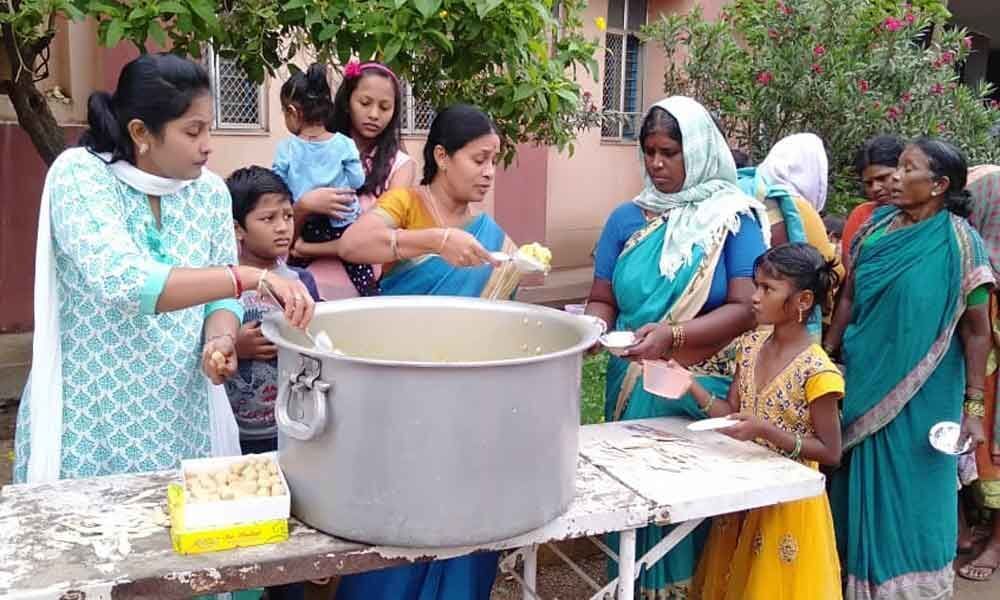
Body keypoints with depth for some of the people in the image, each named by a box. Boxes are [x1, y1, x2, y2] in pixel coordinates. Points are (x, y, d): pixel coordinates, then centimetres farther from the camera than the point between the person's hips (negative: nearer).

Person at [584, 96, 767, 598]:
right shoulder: (628, 218, 4)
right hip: (633, 389, 3)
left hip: (703, 391, -2)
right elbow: (602, 300, 5)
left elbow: (746, 307, -13)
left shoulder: (734, 219, -4)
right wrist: (592, 329, -18)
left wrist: (673, 336, -27)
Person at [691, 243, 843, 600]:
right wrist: (689, 384, -10)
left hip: (789, 500, -6)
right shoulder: (751, 345, -1)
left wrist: (765, 430, -27)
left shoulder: (817, 370, -21)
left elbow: (830, 453, -16)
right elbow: (732, 413, 4)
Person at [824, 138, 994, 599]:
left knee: (910, 496, 8)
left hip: (922, 396, -4)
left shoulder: (959, 243, -12)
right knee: (859, 488, 15)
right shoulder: (876, 226, 2)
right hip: (864, 383, 5)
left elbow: (976, 330, -10)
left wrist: (973, 407, -11)